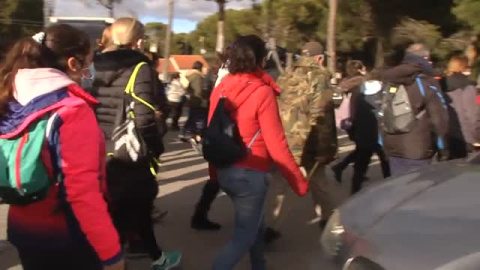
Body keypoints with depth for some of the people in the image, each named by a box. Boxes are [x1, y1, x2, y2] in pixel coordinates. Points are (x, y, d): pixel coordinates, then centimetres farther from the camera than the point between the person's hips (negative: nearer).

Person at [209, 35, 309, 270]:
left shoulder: (221, 89, 1)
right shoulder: (262, 92, -16)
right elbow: (276, 145, -17)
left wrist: (214, 171, 19)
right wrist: (299, 181, -8)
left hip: (225, 171, 7)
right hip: (250, 174, -7)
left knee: (254, 224, 25)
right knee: (244, 236, 5)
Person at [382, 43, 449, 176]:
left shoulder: (390, 81, 10)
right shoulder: (427, 83, -9)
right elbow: (439, 118, -11)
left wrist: (383, 143, 21)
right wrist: (443, 148, -1)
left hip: (393, 148, 6)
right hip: (417, 150, -6)